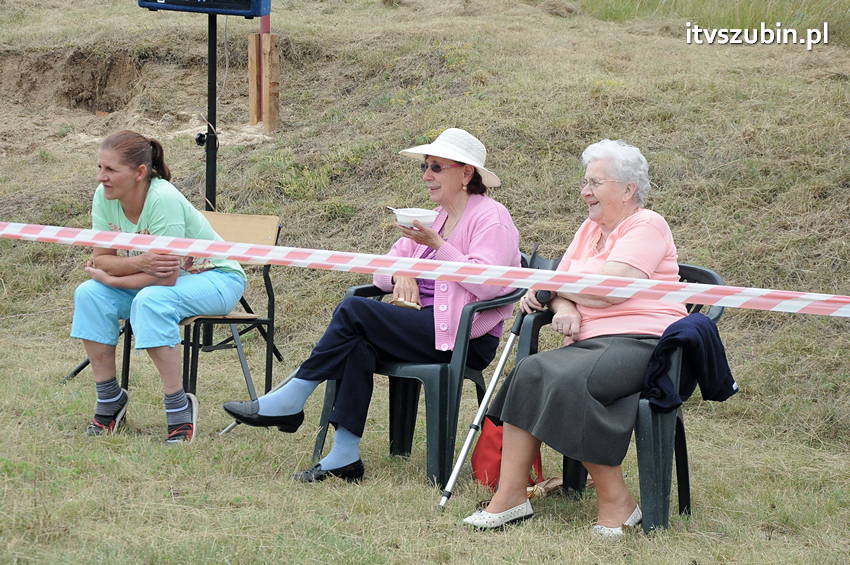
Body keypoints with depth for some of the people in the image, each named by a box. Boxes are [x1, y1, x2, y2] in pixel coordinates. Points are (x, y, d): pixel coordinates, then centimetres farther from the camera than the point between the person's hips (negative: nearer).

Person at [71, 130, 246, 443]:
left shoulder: (164, 200, -31)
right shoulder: (104, 197, -11)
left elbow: (166, 277, -32)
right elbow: (101, 258, -12)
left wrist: (110, 277, -21)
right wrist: (139, 262, -33)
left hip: (216, 279, -7)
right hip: (151, 279, 7)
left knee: (151, 299, -36)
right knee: (89, 294, -16)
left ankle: (179, 406, -24)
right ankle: (109, 399, -4)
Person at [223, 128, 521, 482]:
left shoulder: (491, 217, -4)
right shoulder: (436, 217, 22)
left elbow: (487, 284, -20)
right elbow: (382, 270, 19)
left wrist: (436, 244, -20)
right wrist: (401, 276, -5)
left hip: (466, 339, -8)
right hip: (426, 326, 8)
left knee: (354, 311, -21)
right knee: (358, 343, -23)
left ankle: (290, 402, -14)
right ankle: (344, 456, -26)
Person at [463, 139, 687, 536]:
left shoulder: (646, 226, -3)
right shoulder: (591, 228, 24)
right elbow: (560, 285, 16)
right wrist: (564, 308, -9)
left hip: (643, 342, -8)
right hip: (591, 341, 8)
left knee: (567, 381, -32)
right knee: (531, 372, -20)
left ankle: (616, 503, -22)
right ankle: (510, 496, -23)